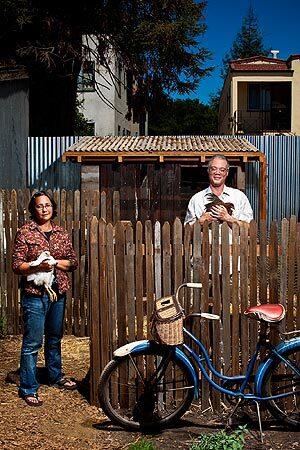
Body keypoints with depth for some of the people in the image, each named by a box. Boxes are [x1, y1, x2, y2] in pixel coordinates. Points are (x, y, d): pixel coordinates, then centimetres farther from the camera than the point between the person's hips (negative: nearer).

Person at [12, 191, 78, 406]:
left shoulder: (61, 233, 8)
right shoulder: (25, 233, -5)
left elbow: (73, 261, 7)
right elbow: (17, 265, -8)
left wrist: (56, 263, -10)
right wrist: (38, 266, -23)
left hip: (58, 293, 5)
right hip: (34, 294, -5)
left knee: (55, 338, 20)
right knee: (32, 343, -2)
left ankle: (56, 375, 38)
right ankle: (28, 389, 8)